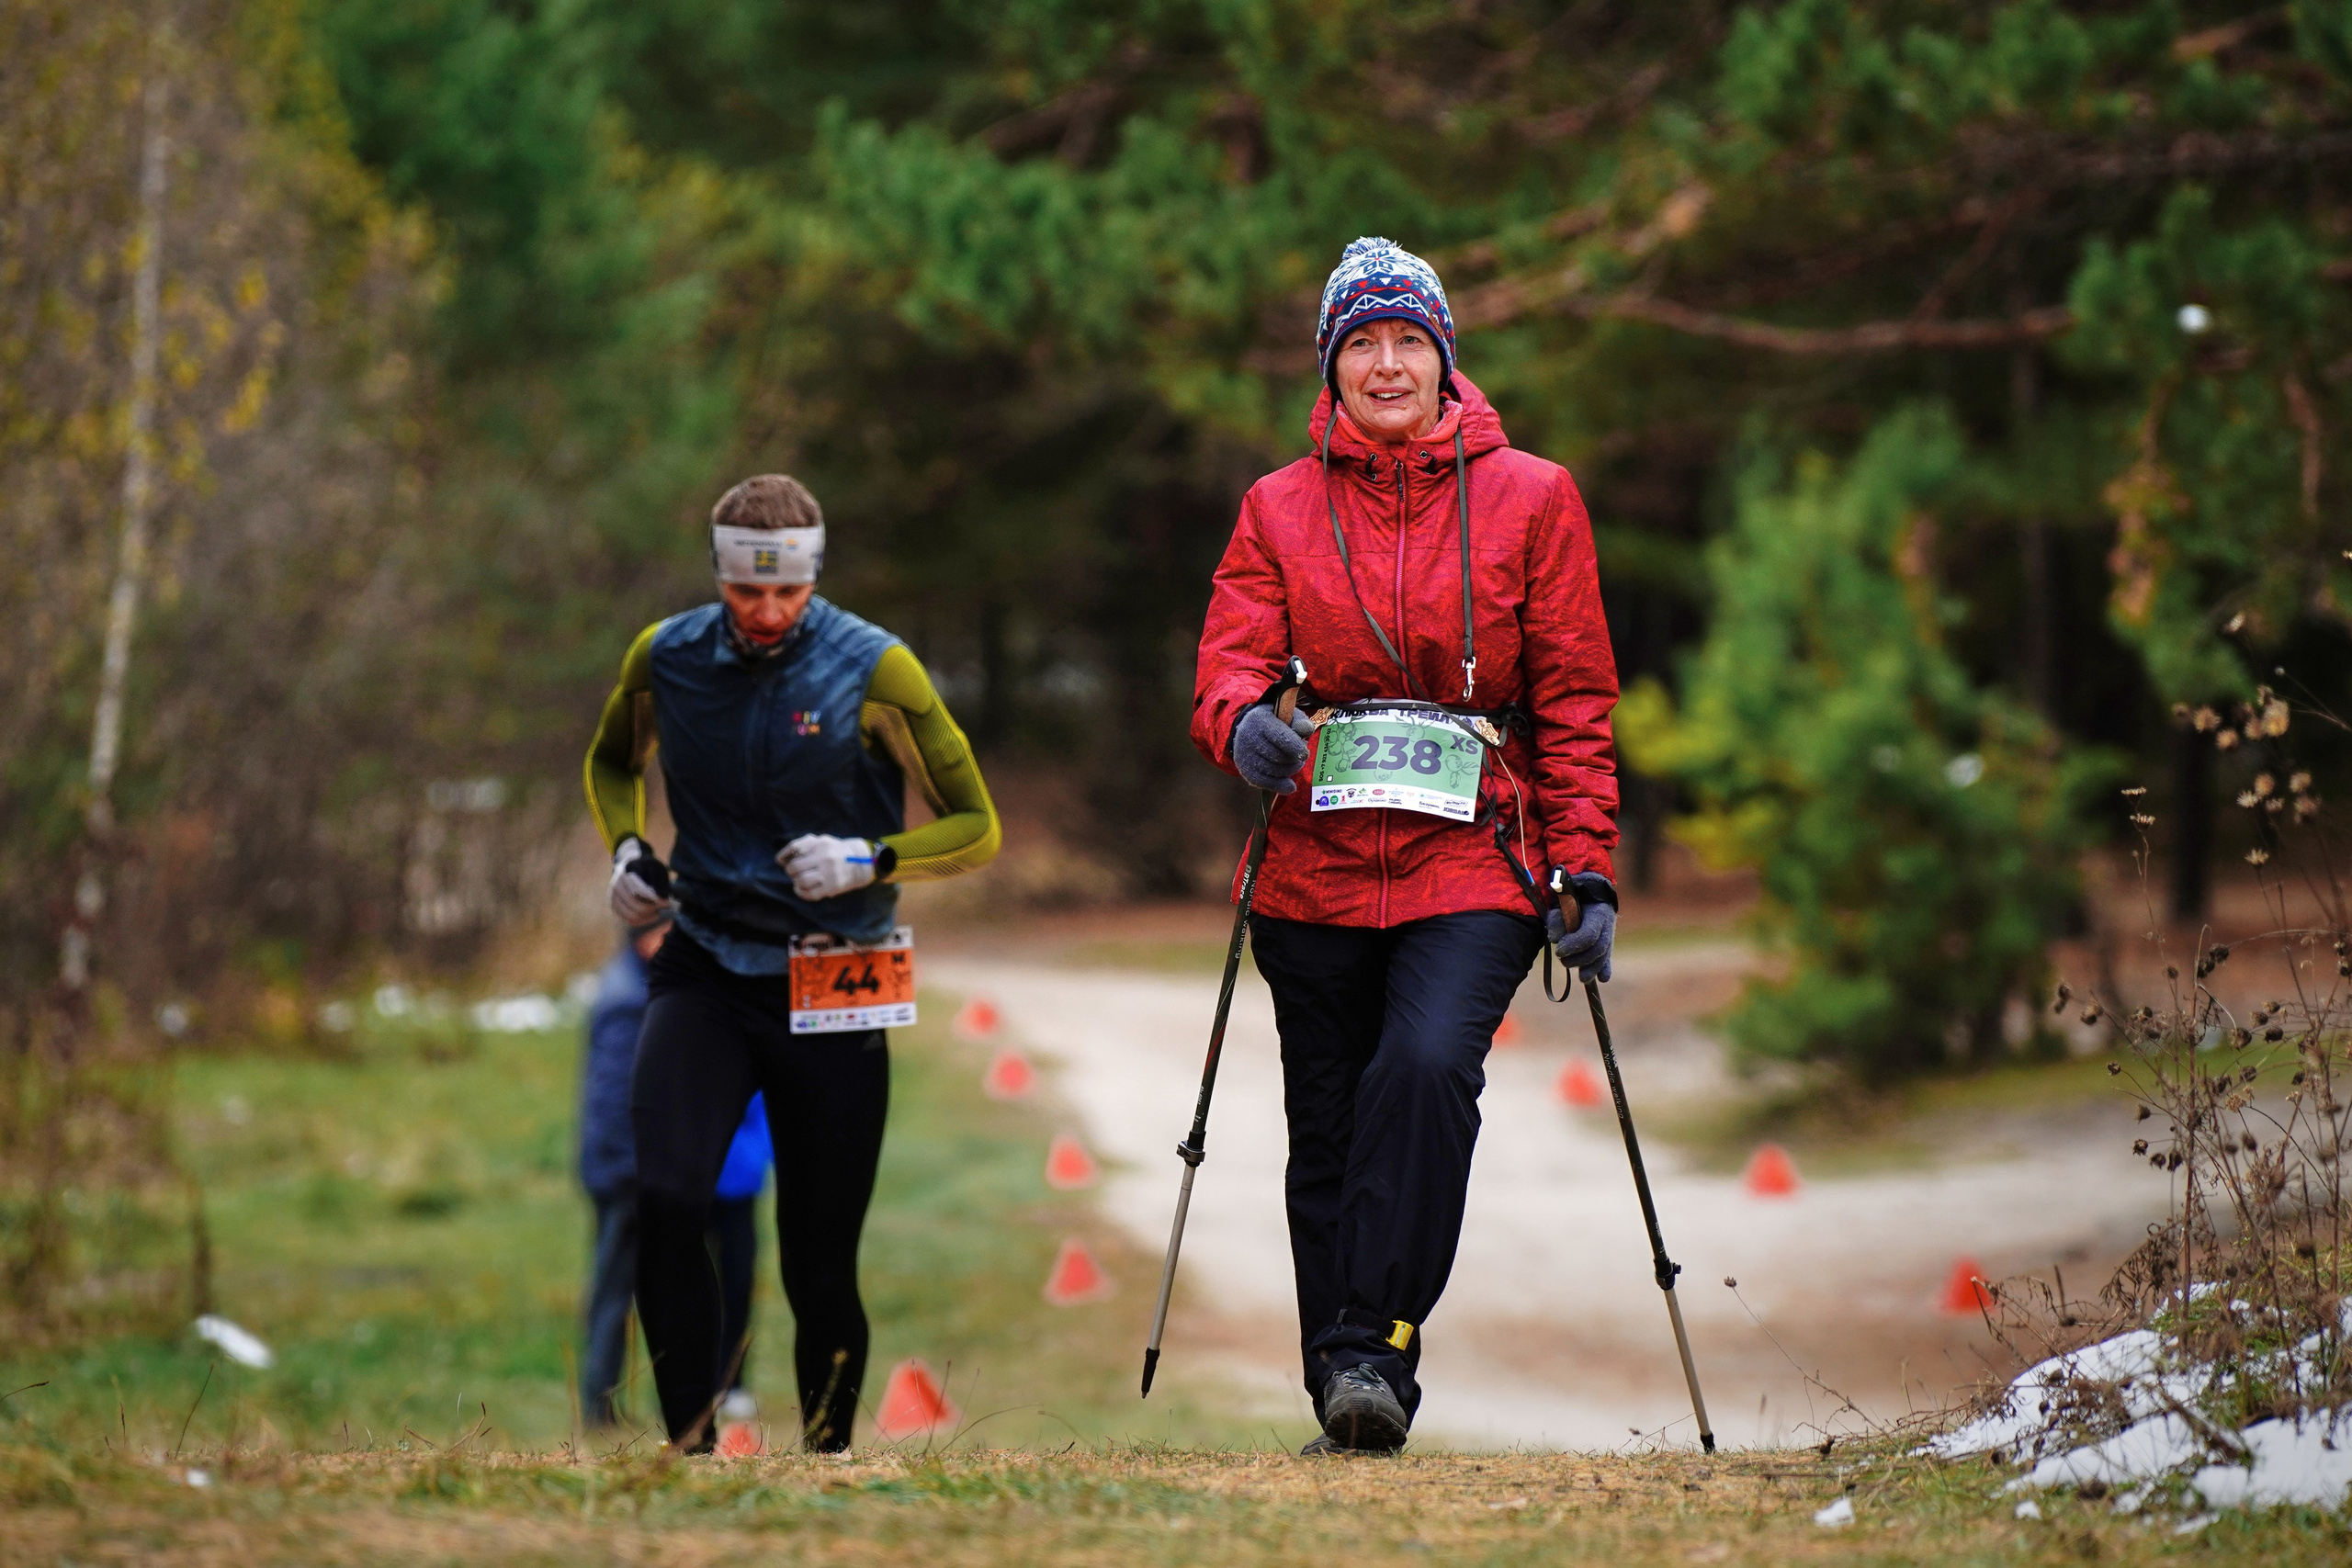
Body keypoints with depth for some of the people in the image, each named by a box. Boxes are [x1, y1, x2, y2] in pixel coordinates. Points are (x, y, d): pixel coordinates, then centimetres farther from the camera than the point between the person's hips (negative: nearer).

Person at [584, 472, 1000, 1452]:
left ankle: (828, 1454, 22)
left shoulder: (872, 671, -8)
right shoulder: (666, 660, 1)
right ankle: (689, 1440, -12)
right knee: (663, 1196, -22)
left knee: (819, 1262, 1)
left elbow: (978, 829, -2)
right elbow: (613, 760, 24)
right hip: (704, 971, 2)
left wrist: (871, 863, -19)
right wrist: (627, 850, 4)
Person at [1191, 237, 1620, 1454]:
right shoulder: (1278, 508, 10)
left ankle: (1375, 1354, -24)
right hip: (1319, 863, 2)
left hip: (1473, 861, -2)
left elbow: (1574, 700, 5)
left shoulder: (1528, 498, 5)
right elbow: (1228, 663, 1)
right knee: (1327, 1128, 5)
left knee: (1426, 1070, -25)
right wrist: (1243, 723, -23)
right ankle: (1340, 1401, 16)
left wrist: (1585, 869, -3)